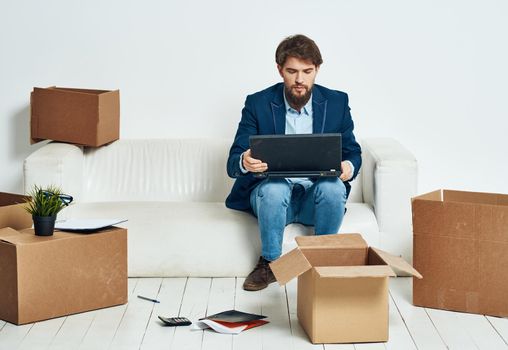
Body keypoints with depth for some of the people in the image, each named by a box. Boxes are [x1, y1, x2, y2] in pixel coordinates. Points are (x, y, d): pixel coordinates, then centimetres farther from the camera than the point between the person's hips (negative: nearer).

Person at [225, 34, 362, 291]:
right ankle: (269, 263, -14)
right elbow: (233, 162, -7)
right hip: (272, 193, -1)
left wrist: (349, 166, -19)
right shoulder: (257, 104, -4)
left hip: (316, 195, 1)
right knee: (274, 188, -35)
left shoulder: (336, 102, 1)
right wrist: (244, 163, -34)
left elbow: (353, 152, 7)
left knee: (333, 187, -32)